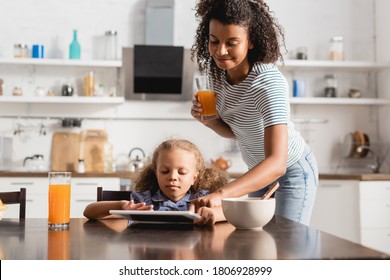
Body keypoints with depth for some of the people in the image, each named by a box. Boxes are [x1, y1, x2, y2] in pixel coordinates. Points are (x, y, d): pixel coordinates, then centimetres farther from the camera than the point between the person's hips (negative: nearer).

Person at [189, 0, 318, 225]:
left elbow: (277, 163, -43)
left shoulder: (268, 82, -33)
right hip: (260, 171, 7)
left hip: (291, 172, -7)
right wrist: (209, 120, -18)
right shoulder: (219, 72, -12)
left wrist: (220, 194, -56)